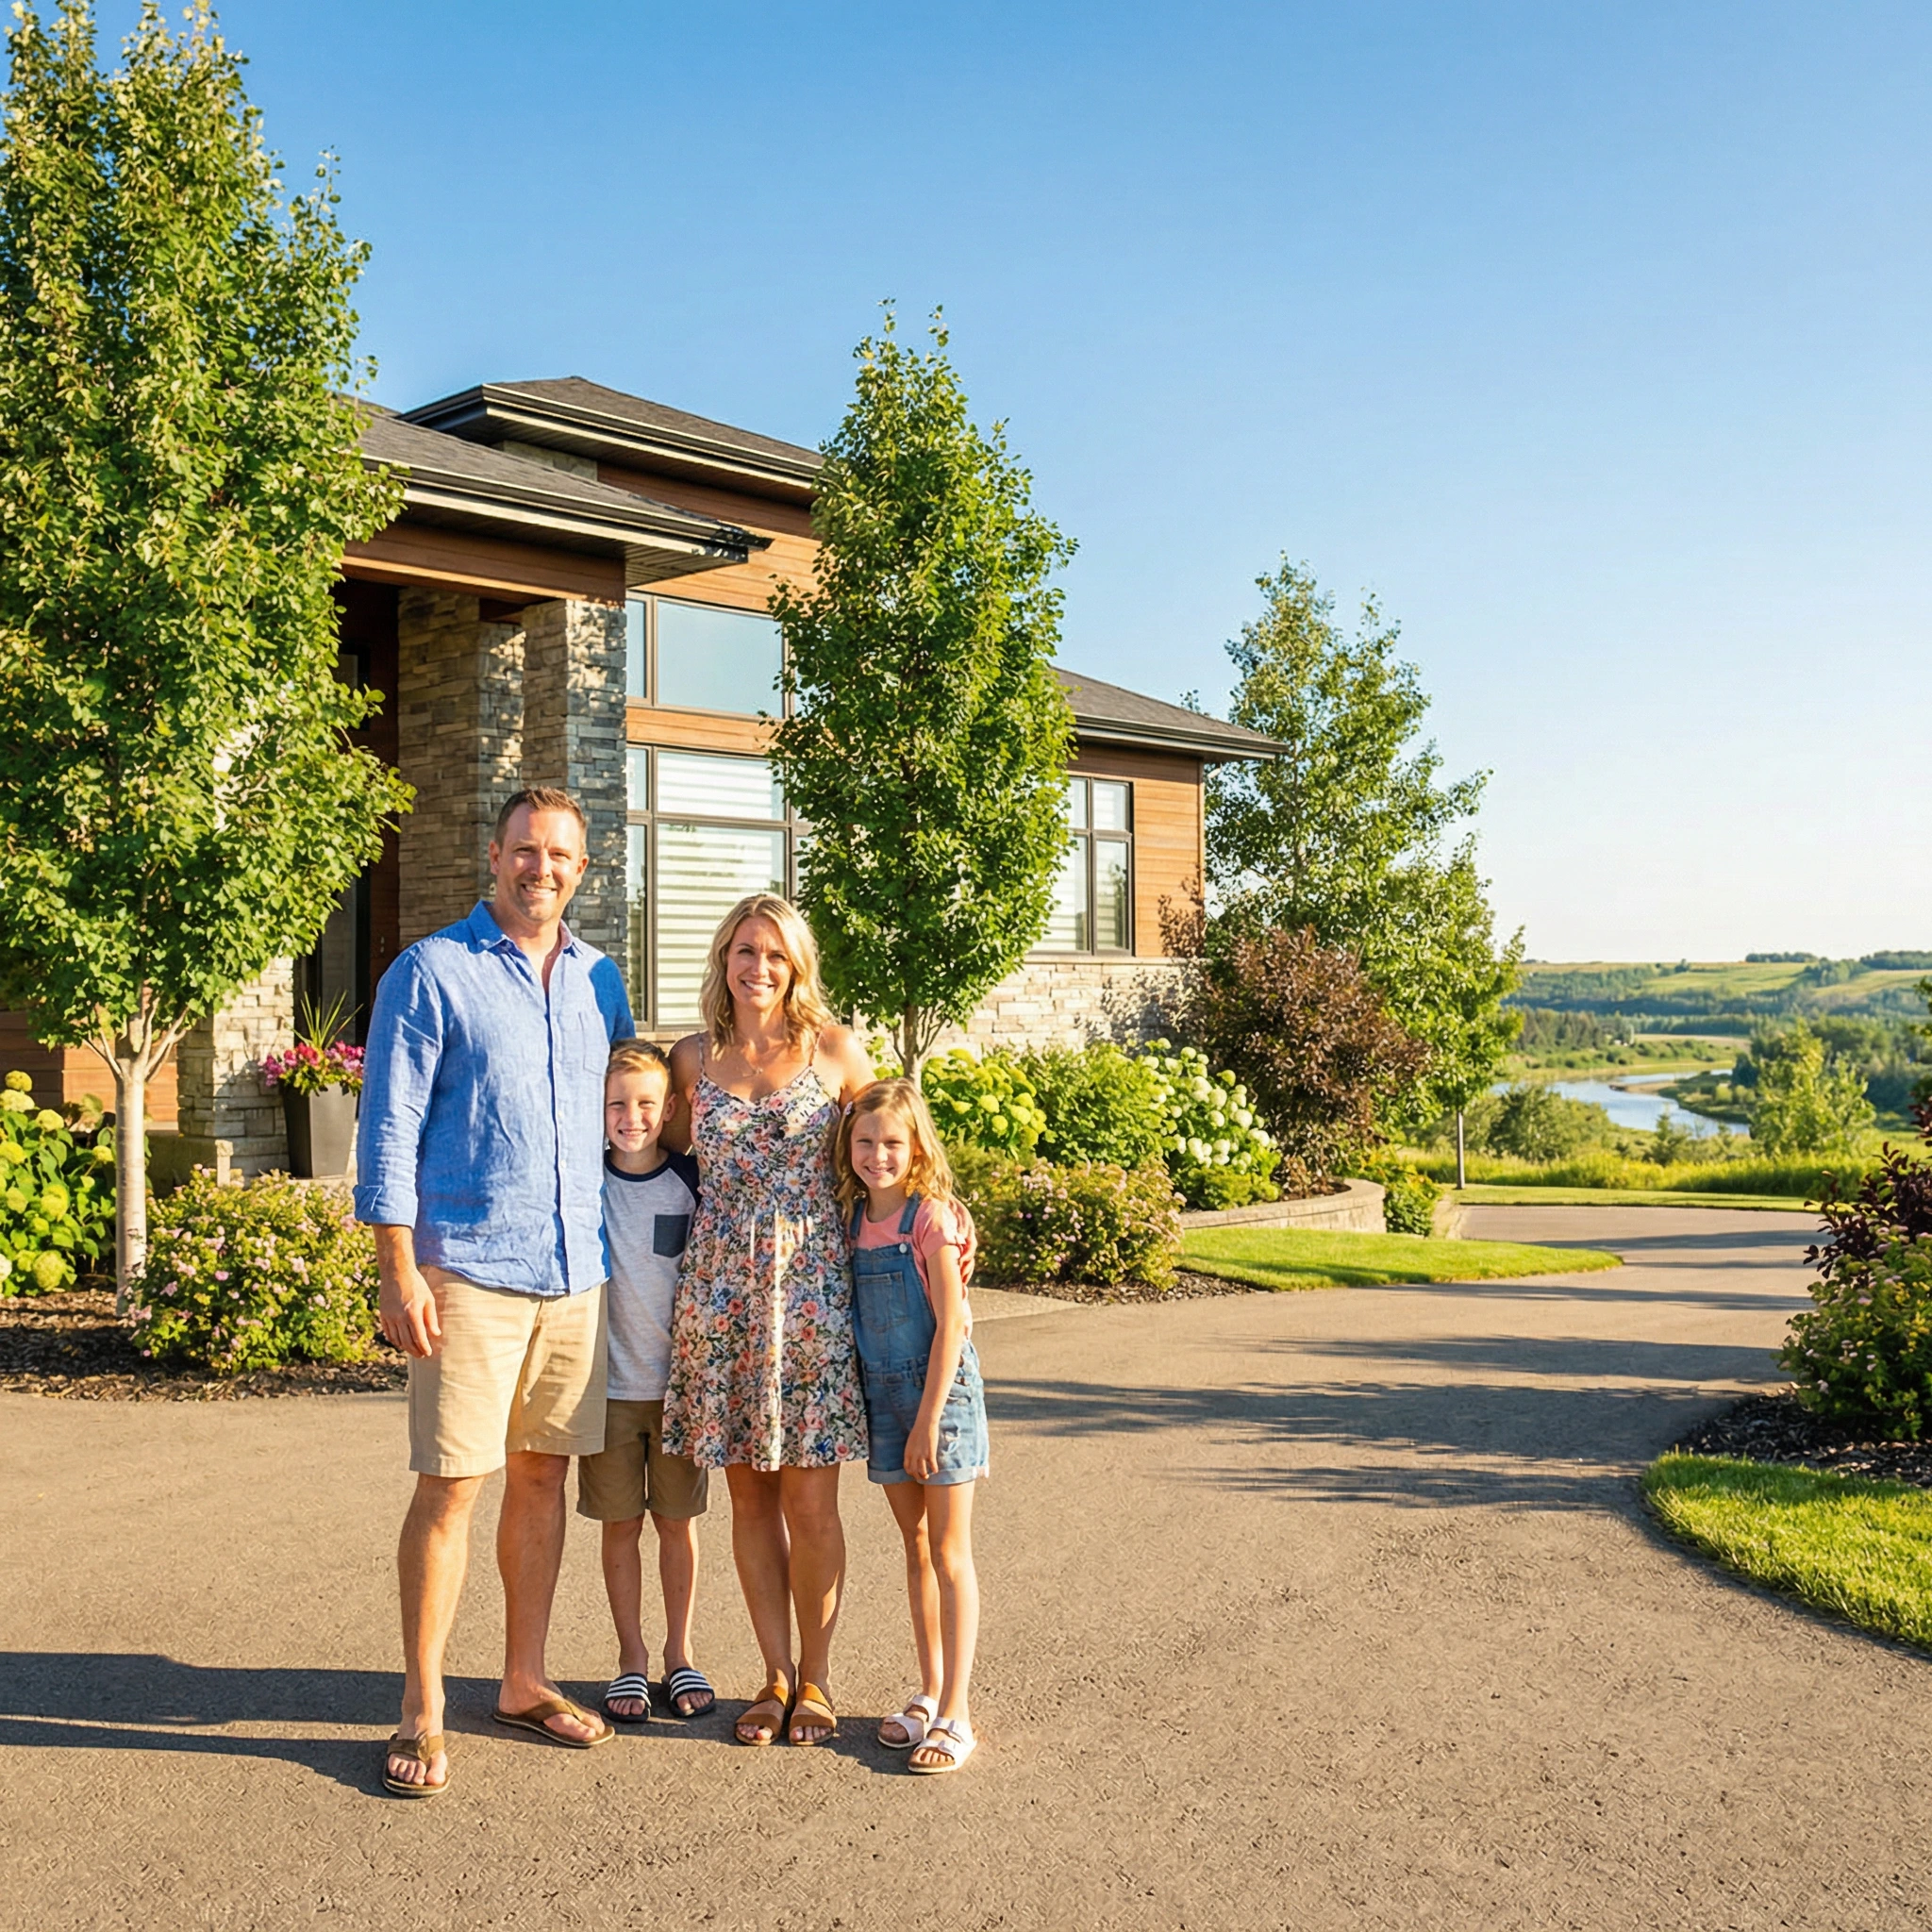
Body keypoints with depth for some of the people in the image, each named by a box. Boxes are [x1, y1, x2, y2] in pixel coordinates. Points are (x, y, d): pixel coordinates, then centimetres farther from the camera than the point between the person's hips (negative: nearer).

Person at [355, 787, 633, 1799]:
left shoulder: (600, 981, 13)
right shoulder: (432, 973, -3)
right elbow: (389, 1129, -6)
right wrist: (398, 1272, -12)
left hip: (576, 1274, 5)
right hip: (469, 1273, -5)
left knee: (543, 1476, 12)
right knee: (451, 1486, -3)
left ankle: (524, 1684, 24)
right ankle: (422, 1710, 9)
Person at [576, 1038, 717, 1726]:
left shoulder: (694, 1181, -2)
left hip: (679, 1379, 0)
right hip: (610, 1381, 0)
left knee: (677, 1523, 8)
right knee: (620, 1525, 7)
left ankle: (679, 1655, 23)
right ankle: (630, 1659, 21)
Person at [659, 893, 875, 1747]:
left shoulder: (834, 1051, 0)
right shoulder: (693, 1058, 5)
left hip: (811, 1284, -2)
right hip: (721, 1285, 2)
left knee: (810, 1499, 1)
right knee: (749, 1495, 7)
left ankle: (813, 1678, 18)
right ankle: (776, 1675, 21)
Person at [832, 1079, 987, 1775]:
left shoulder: (932, 1216, -14)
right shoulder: (854, 1219, 5)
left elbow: (950, 1325, -16)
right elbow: (855, 1318, 11)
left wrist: (929, 1418, -18)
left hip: (940, 1387, -6)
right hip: (882, 1392, 6)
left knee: (949, 1554, 0)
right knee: (916, 1548, 14)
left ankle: (954, 1713, 5)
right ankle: (930, 1691, 25)